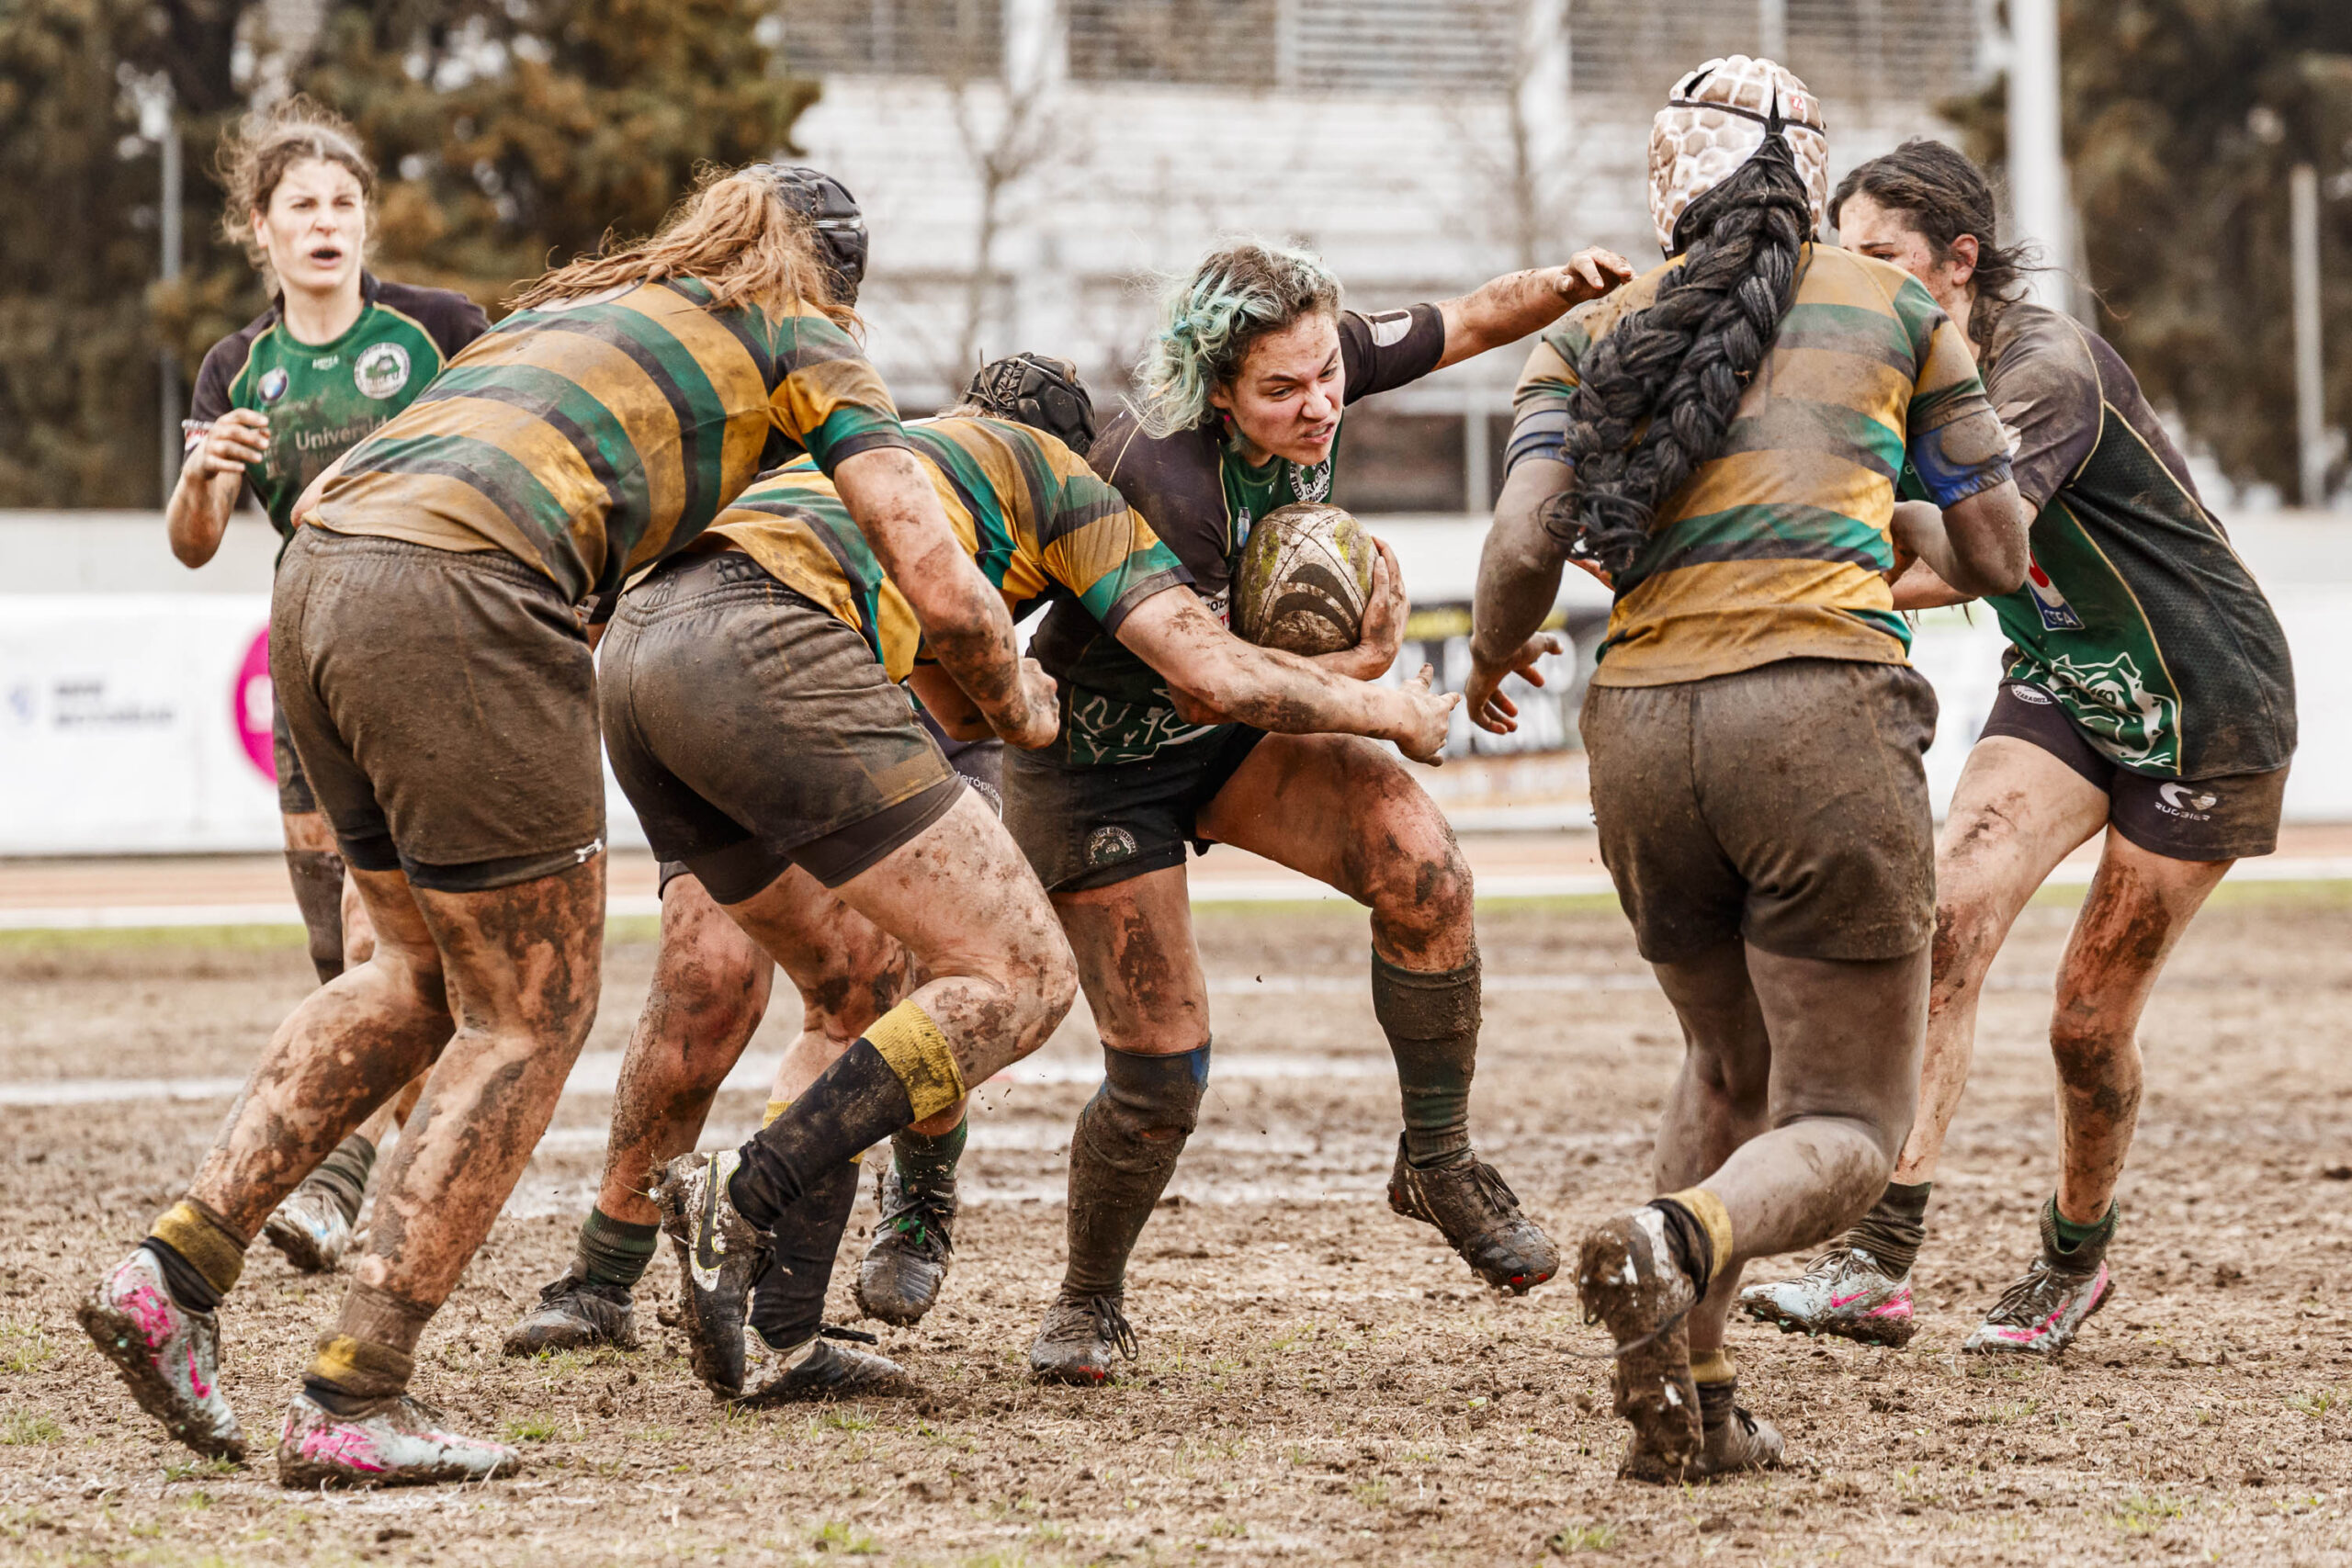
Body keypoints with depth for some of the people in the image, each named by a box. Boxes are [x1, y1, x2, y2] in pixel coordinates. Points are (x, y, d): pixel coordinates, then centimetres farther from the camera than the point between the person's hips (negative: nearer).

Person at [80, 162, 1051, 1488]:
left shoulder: (583, 301, 35)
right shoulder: (804, 345, 15)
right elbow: (947, 592, 9)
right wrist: (1019, 709, 27)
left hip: (323, 566, 8)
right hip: (459, 595, -8)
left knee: (425, 974, 23)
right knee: (532, 1016, 4)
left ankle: (176, 1269, 16)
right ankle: (353, 1401, 2)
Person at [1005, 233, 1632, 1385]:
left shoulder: (1321, 369, -17)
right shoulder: (1163, 476, -35)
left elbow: (1468, 323, -2)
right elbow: (1205, 685, -26)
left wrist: (1567, 286, -21)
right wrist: (1355, 663, -22)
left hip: (1237, 729, 5)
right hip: (1098, 761, -5)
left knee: (1421, 866, -22)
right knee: (1161, 1072, -8)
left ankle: (1439, 1162, -4)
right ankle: (1088, 1303, 20)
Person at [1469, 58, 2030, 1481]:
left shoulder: (1594, 336, 15)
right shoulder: (1896, 309, 13)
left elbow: (1526, 547, 1)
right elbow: (1998, 554, 16)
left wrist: (1491, 654, 23)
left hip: (1640, 725, 3)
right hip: (1821, 709, -3)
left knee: (1730, 1065, 28)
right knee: (1846, 1131, 2)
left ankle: (1694, 1401, 16)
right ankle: (1680, 1244, -31)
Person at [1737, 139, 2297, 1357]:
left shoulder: (2046, 367, -26)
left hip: (2207, 707, -6)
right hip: (2064, 686, 6)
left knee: (2091, 1018, -1)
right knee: (1953, 914, -19)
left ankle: (2076, 1257, 27)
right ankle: (1878, 1263, -27)